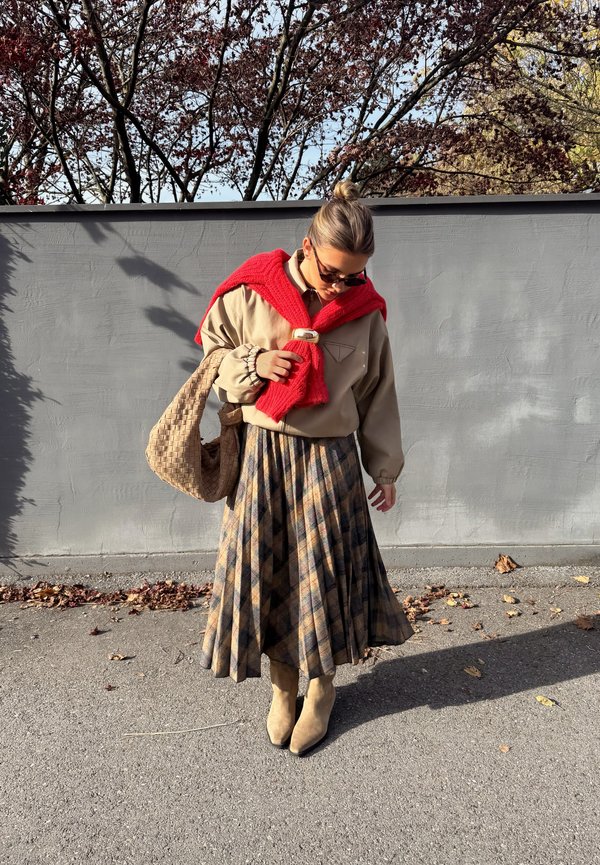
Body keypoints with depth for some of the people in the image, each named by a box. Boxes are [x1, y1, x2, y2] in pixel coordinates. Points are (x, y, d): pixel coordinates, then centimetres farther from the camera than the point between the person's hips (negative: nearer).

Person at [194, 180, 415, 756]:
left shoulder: (364, 311, -2)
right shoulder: (249, 294, -6)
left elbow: (377, 395, 6)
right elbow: (211, 359, 6)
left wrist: (385, 471, 10)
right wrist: (253, 364, -16)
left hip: (329, 459, 0)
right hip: (261, 453, 0)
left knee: (325, 570, 6)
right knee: (264, 569, 6)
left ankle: (322, 686, 30)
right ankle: (282, 685, 29)